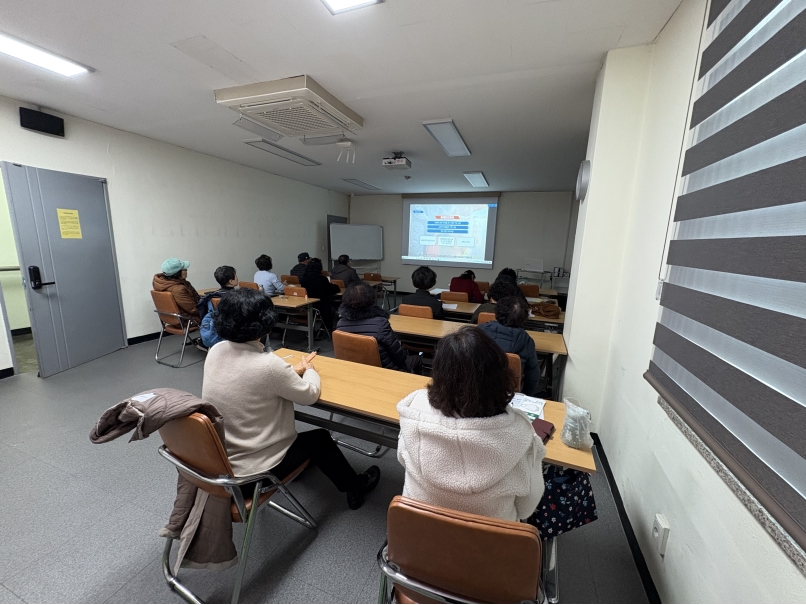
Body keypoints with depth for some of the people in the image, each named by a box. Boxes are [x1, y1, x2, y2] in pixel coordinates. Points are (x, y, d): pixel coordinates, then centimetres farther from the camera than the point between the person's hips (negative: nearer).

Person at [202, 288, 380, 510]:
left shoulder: (215, 351, -8)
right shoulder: (268, 365, -31)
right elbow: (309, 395, -14)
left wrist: (292, 372, 9)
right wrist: (309, 370, 6)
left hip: (215, 462, 7)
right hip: (248, 474, -7)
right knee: (320, 438, 16)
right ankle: (355, 488, 39)